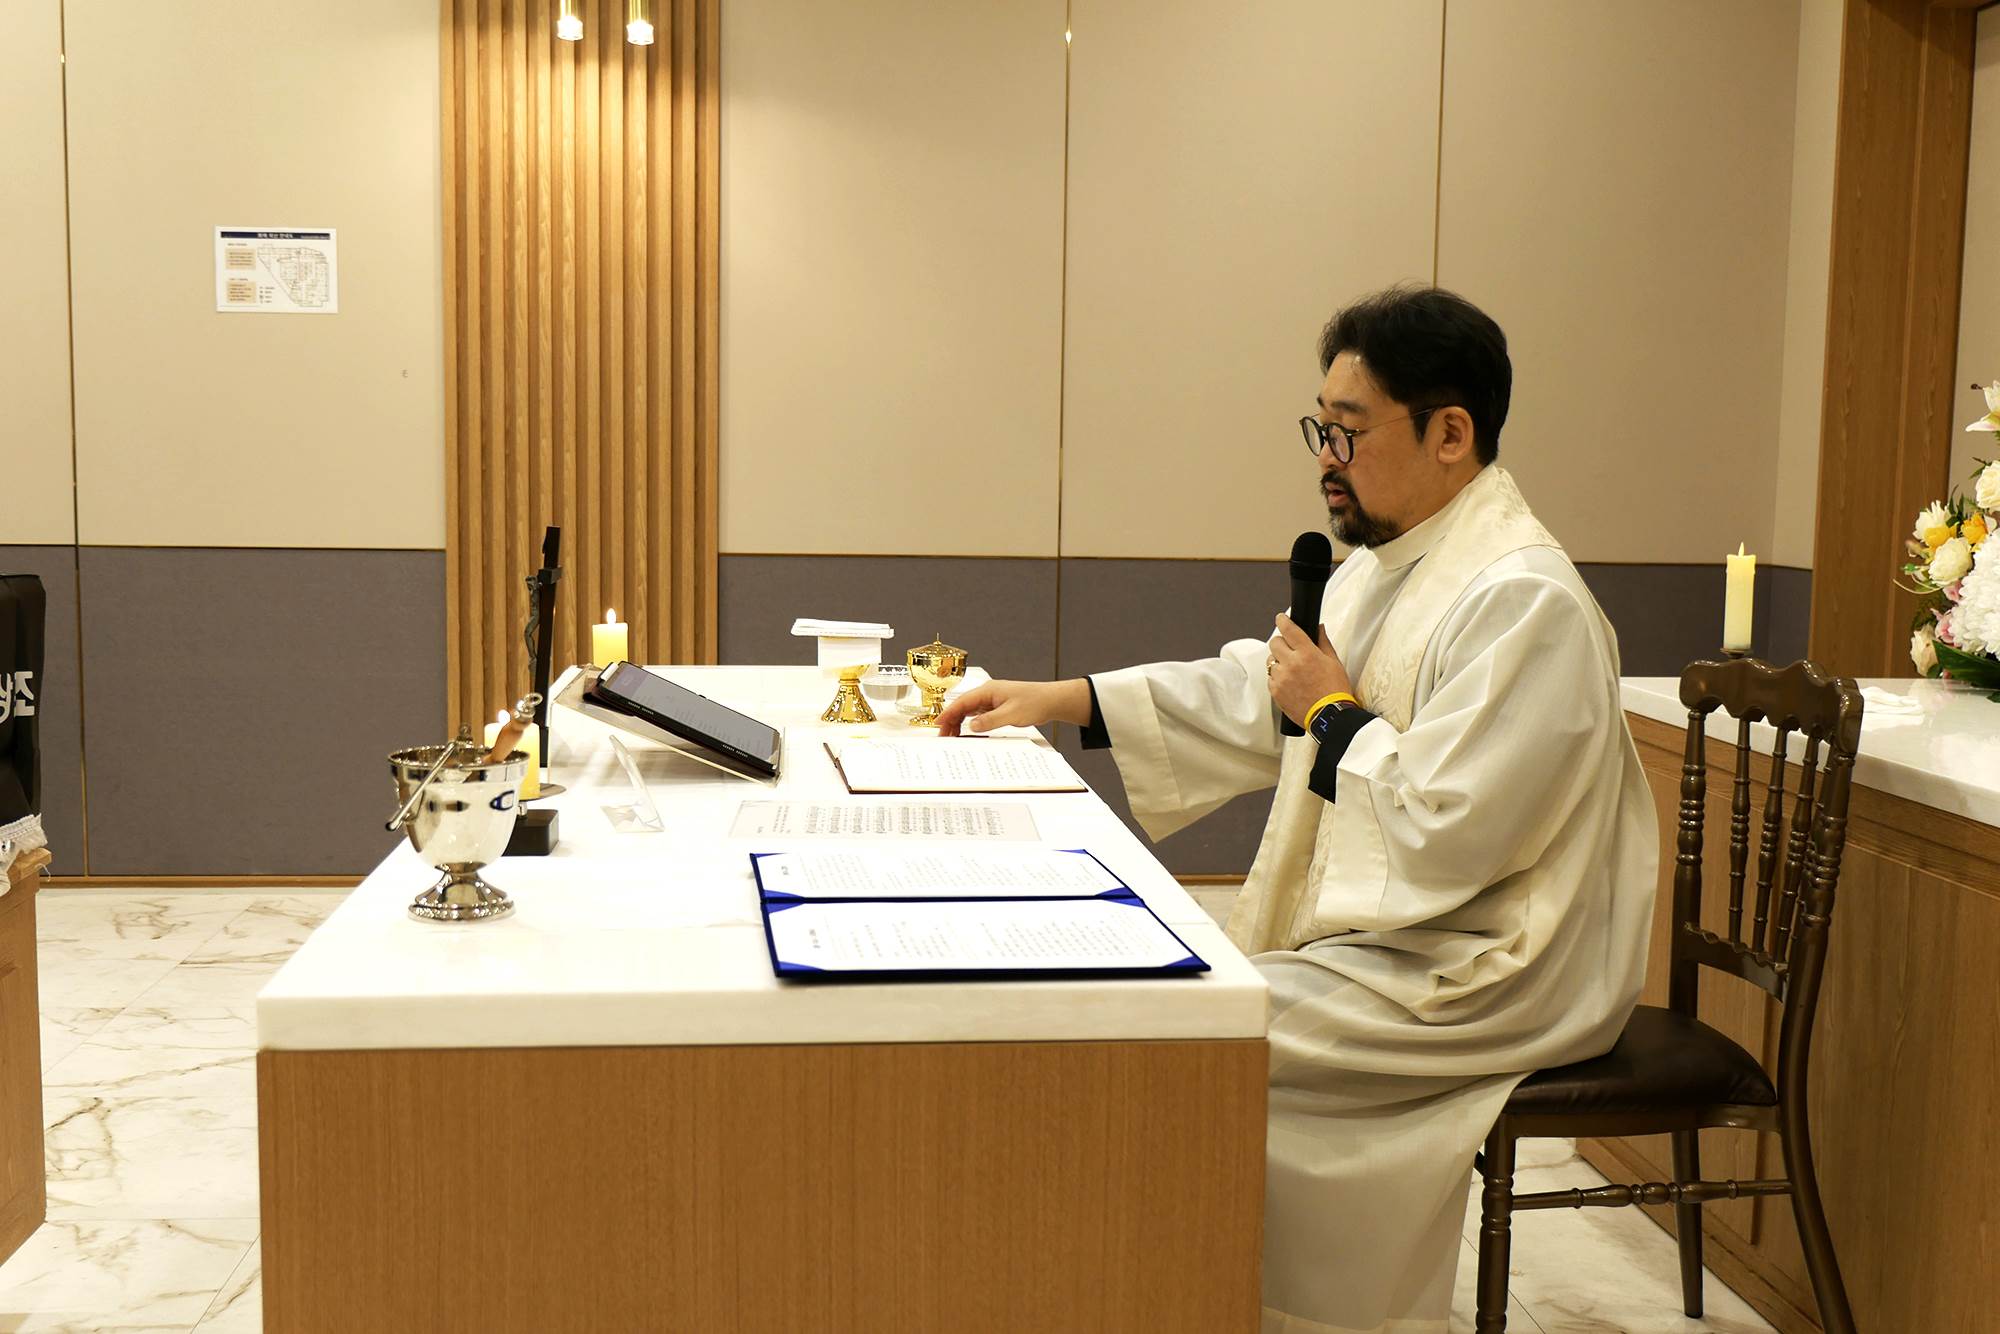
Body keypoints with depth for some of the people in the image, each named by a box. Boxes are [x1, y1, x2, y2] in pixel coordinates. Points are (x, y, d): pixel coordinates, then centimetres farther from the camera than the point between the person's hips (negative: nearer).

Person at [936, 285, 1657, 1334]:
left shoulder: (1523, 600, -22)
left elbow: (1445, 834, -27)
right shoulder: (1383, 563, 11)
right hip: (1373, 934, 10)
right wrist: (1061, 699, 11)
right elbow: (1251, 697, 17)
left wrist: (1333, 713, -13)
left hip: (1476, 976, -10)